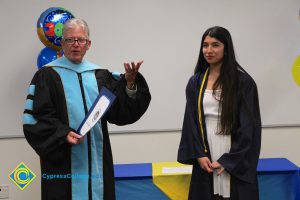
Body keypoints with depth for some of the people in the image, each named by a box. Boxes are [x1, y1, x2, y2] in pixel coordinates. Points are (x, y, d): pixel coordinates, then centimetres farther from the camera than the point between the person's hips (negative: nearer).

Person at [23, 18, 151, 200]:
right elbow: (34, 118, -6)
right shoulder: (47, 76, -1)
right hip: (63, 163, -4)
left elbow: (120, 111, 1)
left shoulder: (100, 75, 11)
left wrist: (130, 83, -15)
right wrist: (63, 134, -19)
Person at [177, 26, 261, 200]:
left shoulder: (243, 82, -3)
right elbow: (191, 122, 7)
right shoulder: (195, 83, 8)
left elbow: (248, 127, -6)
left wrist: (229, 160, -11)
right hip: (205, 160, 3)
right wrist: (198, 155, -6)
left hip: (236, 163, -3)